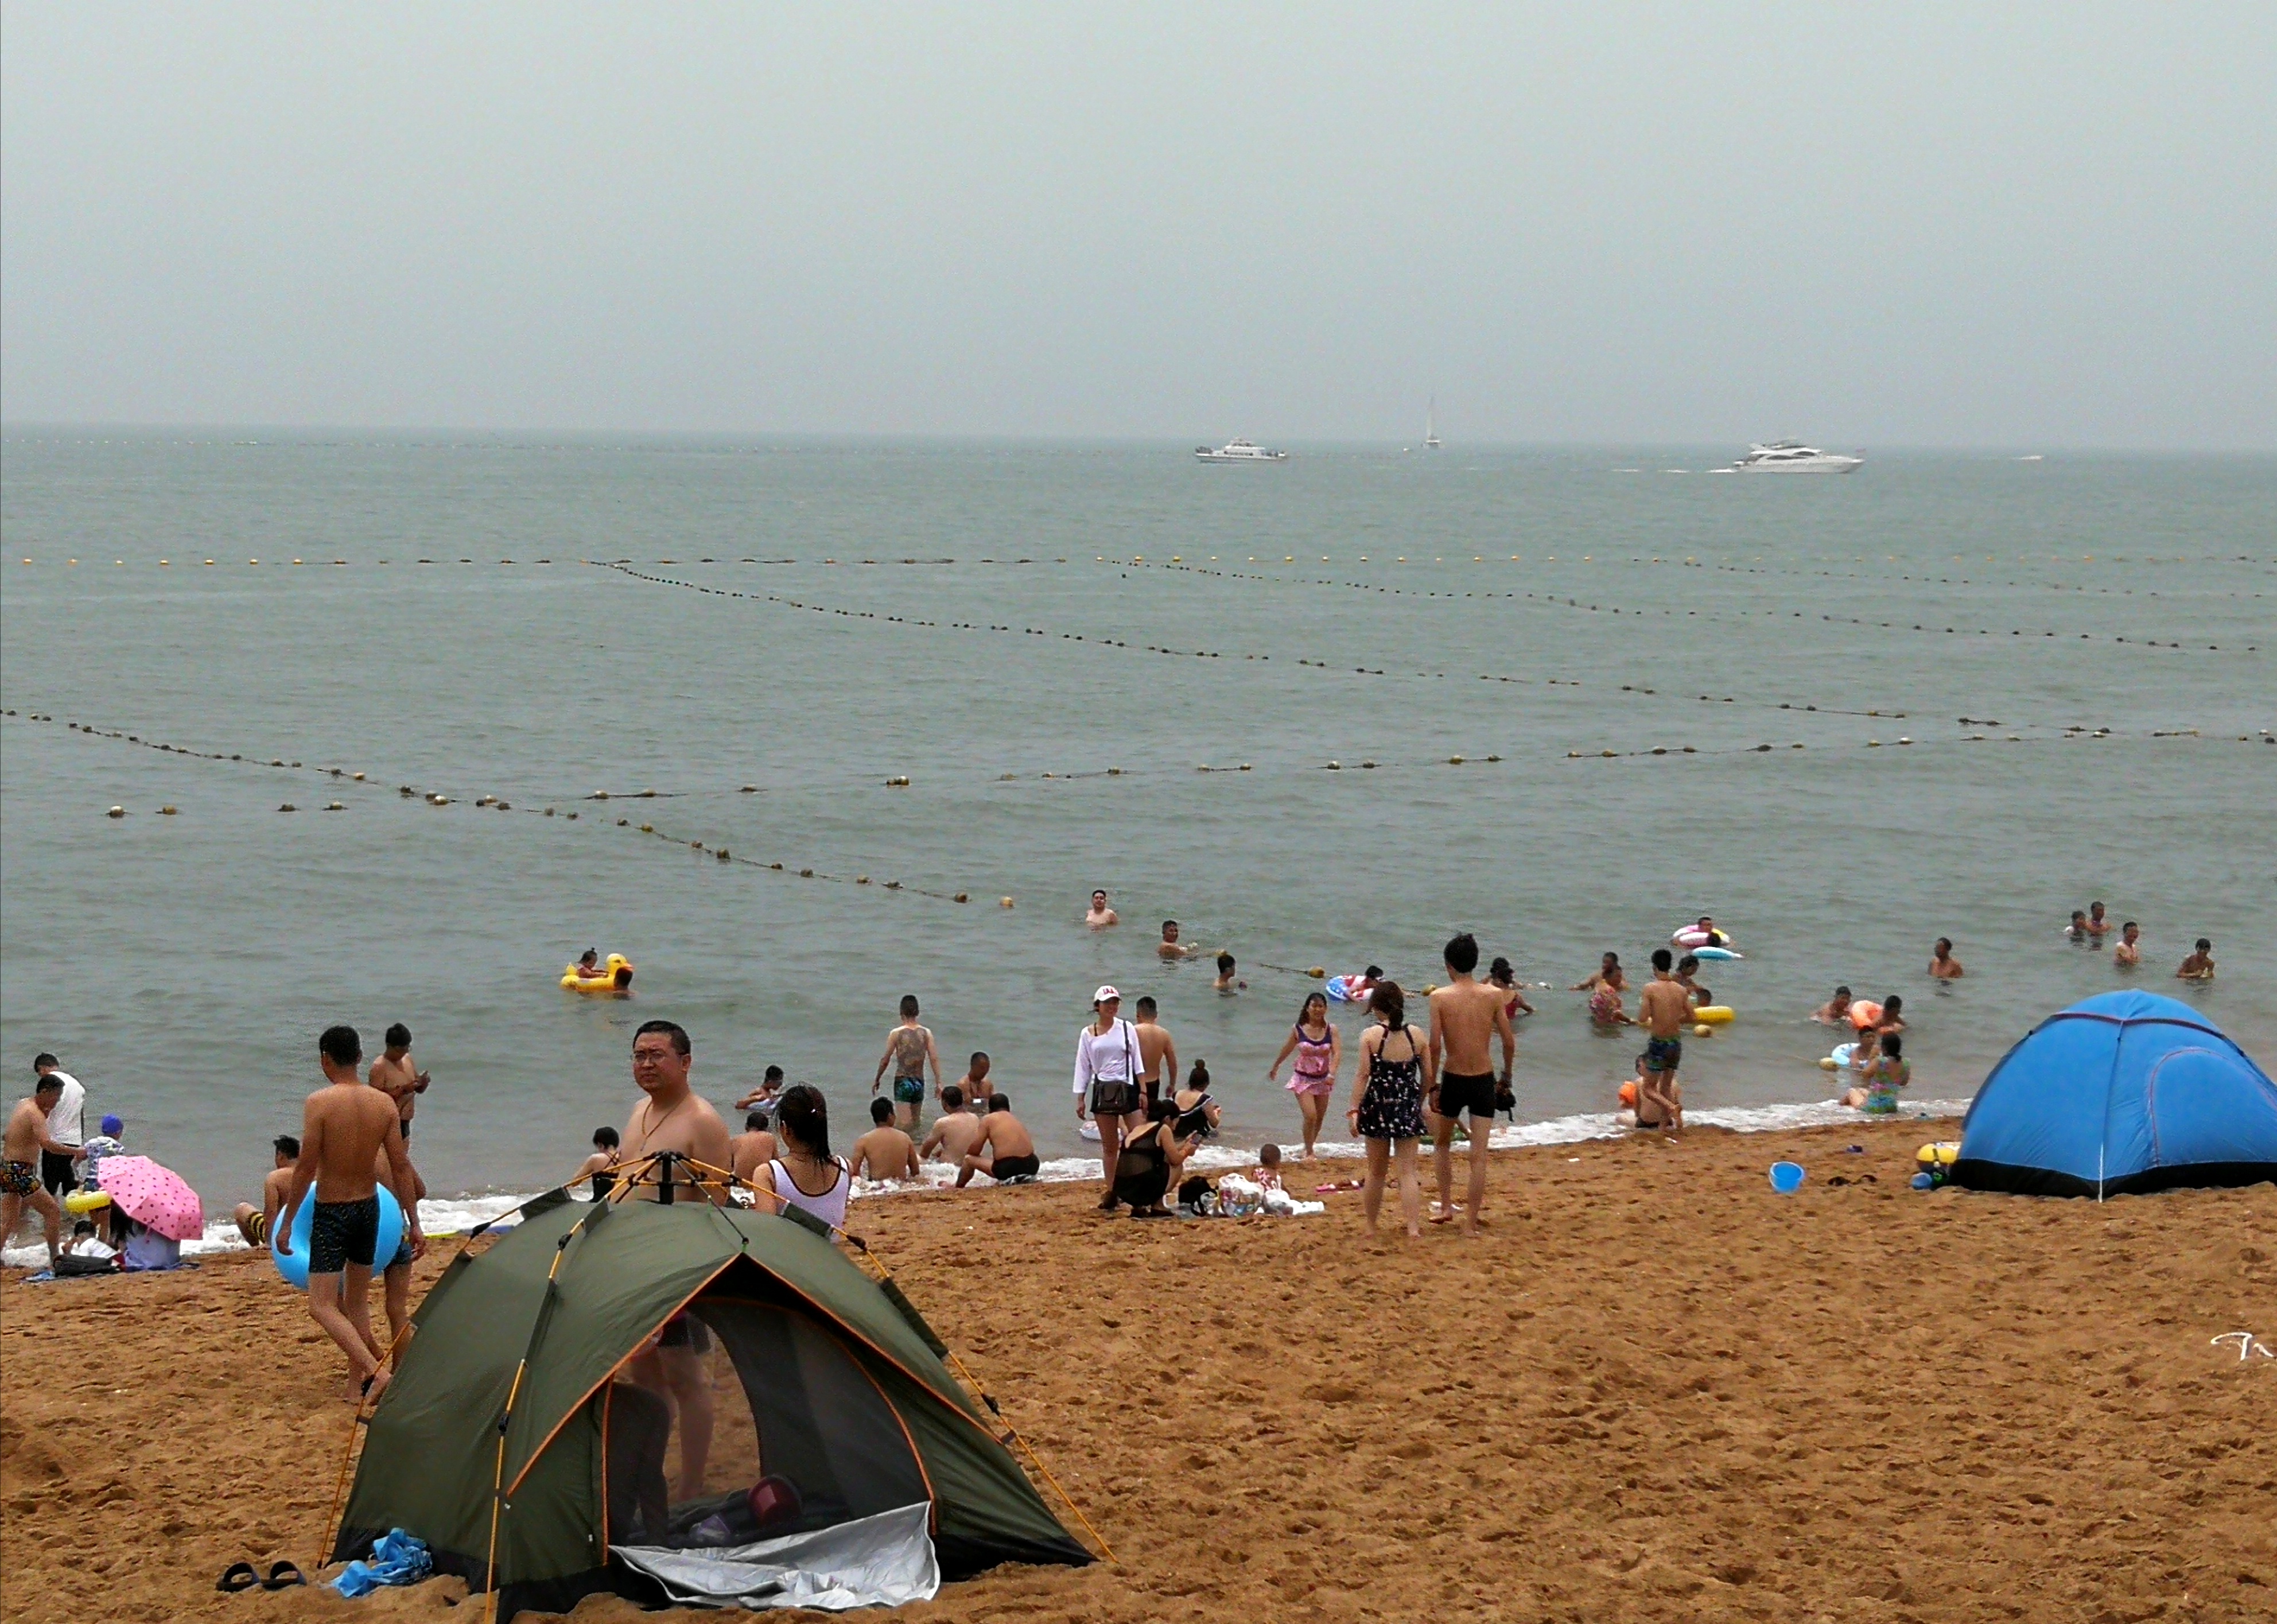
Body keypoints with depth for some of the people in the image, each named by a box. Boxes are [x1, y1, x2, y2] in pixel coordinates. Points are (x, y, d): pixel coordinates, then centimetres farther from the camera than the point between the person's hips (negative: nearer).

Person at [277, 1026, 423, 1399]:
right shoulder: (384, 1103, -2)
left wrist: (286, 1222, -7)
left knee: (322, 1305, -6)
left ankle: (373, 1371, -23)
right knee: (356, 1301, 18)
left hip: (331, 1212, -6)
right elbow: (401, 1167, 1)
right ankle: (357, 1385, 22)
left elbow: (306, 1168, -15)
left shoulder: (320, 1103, -16)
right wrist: (414, 1224, 8)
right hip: (368, 1207, 6)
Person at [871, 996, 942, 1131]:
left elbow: (886, 1060, -4)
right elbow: (934, 1059, -3)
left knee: (905, 1124, -8)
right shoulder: (926, 1034, 0)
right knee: (916, 1122, 18)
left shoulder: (896, 1034, -8)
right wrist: (938, 1083, 2)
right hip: (919, 1082, 4)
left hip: (902, 1081, -4)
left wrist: (876, 1080, 9)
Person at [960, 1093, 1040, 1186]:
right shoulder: (1017, 1120, 19)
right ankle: (1024, 1178, 17)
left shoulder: (988, 1120, 3)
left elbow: (975, 1151, 3)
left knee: (969, 1159, 15)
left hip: (1007, 1168, -5)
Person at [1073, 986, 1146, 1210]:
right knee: (1109, 1146, 6)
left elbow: (1137, 1061, 6)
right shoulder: (1088, 1034, 5)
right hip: (1103, 1091, 1)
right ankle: (1111, 1193, 12)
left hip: (1128, 1089, -1)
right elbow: (1083, 1067, 8)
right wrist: (1080, 1099, 5)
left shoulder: (1127, 1029, 4)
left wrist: (1143, 1092, 2)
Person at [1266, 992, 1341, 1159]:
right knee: (1310, 1116, -14)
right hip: (1303, 1078, -2)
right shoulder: (1298, 1029, -8)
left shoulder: (1331, 1030, -8)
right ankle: (1309, 1153, 1)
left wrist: (1332, 1073, -34)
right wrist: (1275, 1067, 19)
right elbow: (1286, 1050, 7)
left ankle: (1310, 1144, 38)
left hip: (1323, 1079, 2)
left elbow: (1337, 1053, -18)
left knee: (1320, 1118, 14)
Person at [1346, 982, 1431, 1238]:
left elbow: (1363, 1075, -11)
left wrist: (1354, 1110, -8)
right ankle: (1413, 1227, -6)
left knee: (1376, 1172, 12)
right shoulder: (1416, 1035, 0)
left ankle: (1371, 1227, 21)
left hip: (1378, 1108, -1)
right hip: (1408, 1108, 1)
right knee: (1408, 1171, 4)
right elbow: (1428, 1076, 4)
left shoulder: (1370, 1036, -8)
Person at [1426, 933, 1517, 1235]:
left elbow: (1435, 1046, -12)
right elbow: (1509, 1043, -1)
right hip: (1484, 1081, 1)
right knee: (1479, 1155, 2)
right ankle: (1471, 1221, 1)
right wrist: (1506, 1078, 14)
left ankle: (1446, 1207, 23)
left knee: (1442, 1143, 23)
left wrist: (1432, 1086, -4)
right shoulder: (1494, 995, -3)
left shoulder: (1440, 997, -8)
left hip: (1453, 1080, -1)